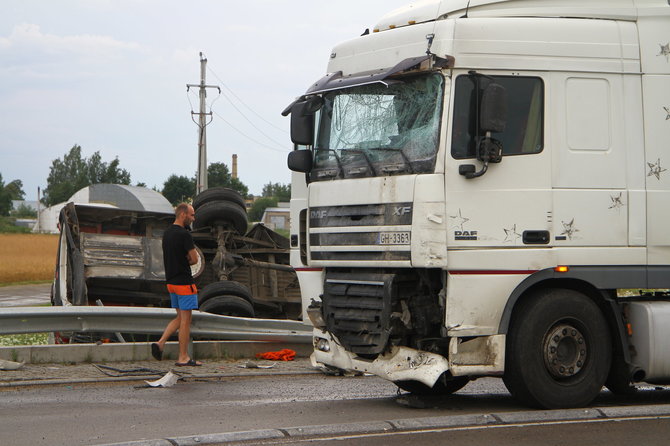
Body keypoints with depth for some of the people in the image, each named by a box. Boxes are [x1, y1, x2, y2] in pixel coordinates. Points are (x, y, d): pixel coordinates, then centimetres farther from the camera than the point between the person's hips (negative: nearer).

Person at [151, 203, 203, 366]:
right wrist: (187, 260, 6)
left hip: (171, 281, 9)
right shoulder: (184, 234, -17)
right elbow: (194, 259, -15)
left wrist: (184, 260, 4)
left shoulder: (167, 233, 13)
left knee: (180, 318, 17)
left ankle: (160, 343, 3)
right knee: (186, 319, -2)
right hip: (184, 282, -9)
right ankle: (183, 357, 1)